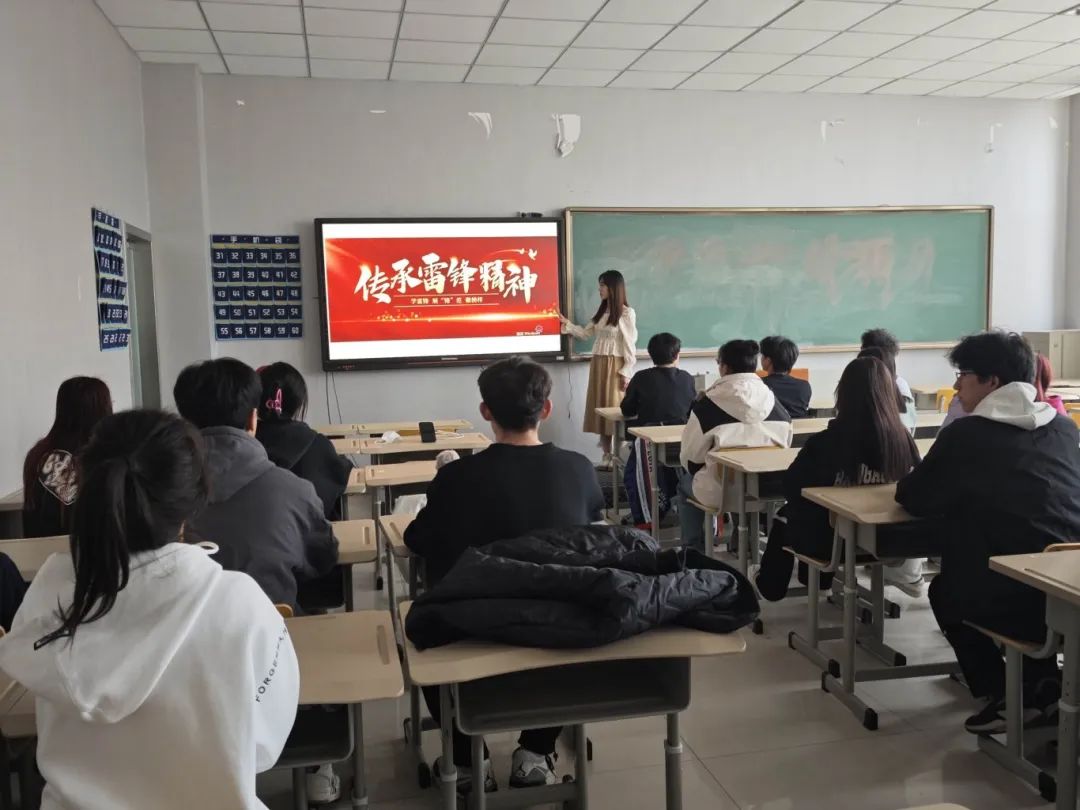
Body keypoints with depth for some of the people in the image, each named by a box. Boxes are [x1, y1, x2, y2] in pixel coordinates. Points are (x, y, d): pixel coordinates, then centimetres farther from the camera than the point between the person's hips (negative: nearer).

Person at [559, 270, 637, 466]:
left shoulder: (627, 313, -8)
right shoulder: (601, 311, 14)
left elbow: (630, 345, -10)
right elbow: (585, 333, 17)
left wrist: (626, 372, -13)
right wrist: (567, 324, 6)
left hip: (615, 367, -7)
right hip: (598, 365, 7)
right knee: (600, 409, 6)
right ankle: (607, 457, 12)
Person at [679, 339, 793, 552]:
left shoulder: (708, 405, -13)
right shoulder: (776, 404, -2)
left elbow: (689, 457, -7)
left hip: (721, 492, -4)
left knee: (685, 483, 28)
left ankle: (693, 549, 29)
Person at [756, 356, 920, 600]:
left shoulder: (825, 441, -22)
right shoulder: (903, 438, -14)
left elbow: (791, 487, -8)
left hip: (830, 540, -4)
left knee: (787, 514, 28)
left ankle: (771, 584, 45)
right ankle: (819, 577, 53)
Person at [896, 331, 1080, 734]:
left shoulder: (966, 434, -3)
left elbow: (912, 499, 5)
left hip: (1021, 602, -5)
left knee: (944, 591, 25)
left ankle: (1007, 695, 16)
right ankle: (1042, 679, 25)